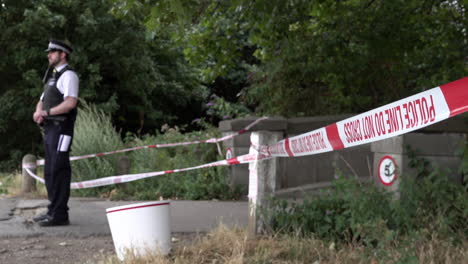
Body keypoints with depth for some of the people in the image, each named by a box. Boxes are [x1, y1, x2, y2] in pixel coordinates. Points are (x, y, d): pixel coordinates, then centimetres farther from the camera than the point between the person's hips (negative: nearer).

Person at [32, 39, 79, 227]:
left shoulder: (68, 75, -7)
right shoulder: (52, 77, 23)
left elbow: (71, 102, -20)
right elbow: (42, 101, 24)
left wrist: (46, 112, -18)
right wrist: (39, 112, 2)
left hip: (61, 129, -10)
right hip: (50, 128, 10)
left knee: (58, 170, -11)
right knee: (50, 171, 12)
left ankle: (60, 214, -9)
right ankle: (53, 210, 20)